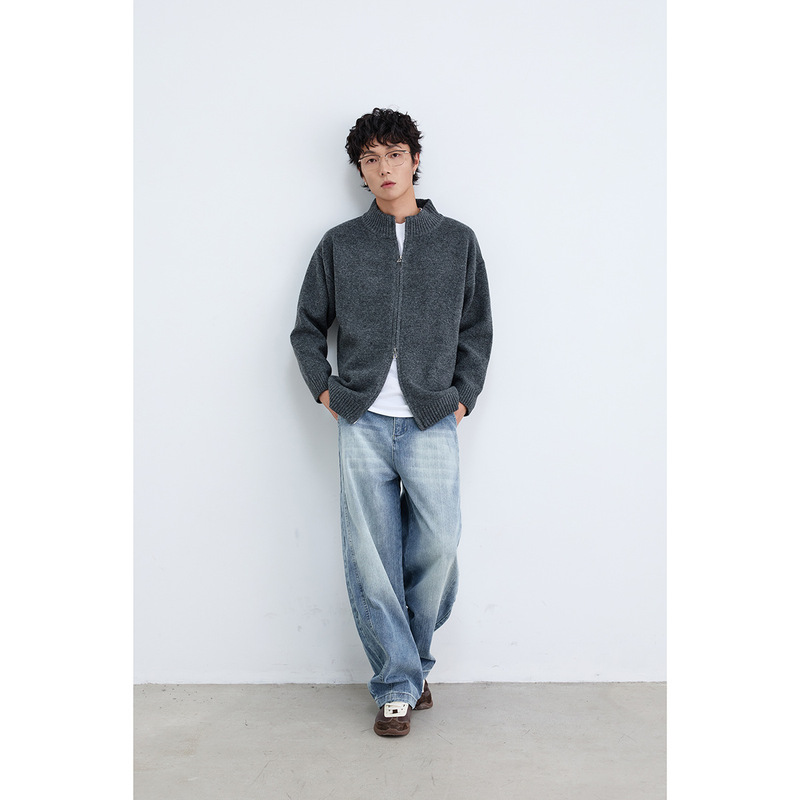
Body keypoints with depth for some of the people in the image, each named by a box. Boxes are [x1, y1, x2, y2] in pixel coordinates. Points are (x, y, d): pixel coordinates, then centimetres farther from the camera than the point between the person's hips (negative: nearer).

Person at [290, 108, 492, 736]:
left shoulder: (457, 241, 10)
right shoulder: (340, 244, 10)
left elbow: (477, 329, 14)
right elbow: (308, 327, 16)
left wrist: (463, 395, 5)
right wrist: (324, 388, 5)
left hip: (432, 423, 0)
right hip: (363, 424, 0)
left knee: (437, 546, -5)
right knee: (371, 557, 0)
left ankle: (412, 655, 22)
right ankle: (397, 685, 13)